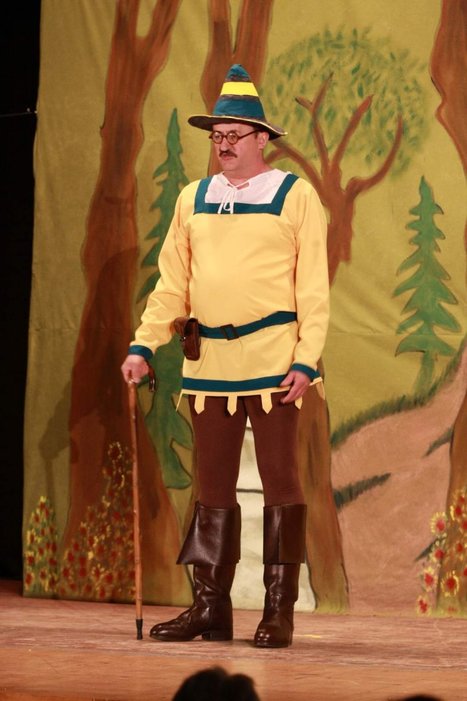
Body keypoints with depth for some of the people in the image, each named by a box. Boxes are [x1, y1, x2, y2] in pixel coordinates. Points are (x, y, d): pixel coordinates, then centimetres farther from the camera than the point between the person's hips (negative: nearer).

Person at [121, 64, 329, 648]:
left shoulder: (295, 196, 0)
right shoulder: (194, 200, 13)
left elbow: (313, 289, -3)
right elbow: (172, 283, 13)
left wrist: (307, 360, -12)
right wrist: (143, 344, 2)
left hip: (273, 360, -4)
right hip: (209, 360, 4)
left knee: (279, 480, -1)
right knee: (213, 486, 7)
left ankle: (278, 611, 3)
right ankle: (210, 607, 12)